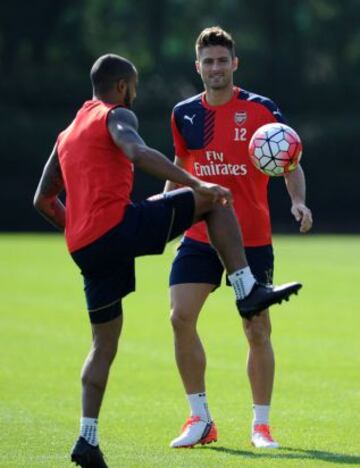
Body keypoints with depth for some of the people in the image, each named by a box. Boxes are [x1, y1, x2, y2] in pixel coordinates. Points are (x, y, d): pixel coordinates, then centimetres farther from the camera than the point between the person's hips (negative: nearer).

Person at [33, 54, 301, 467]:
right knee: (211, 200, 2)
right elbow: (138, 154, -20)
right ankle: (247, 290, -8)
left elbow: (43, 200, 28)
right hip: (118, 224, -8)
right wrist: (197, 185, -24)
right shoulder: (115, 116, 3)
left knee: (104, 345, 15)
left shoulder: (67, 135, 26)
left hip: (84, 247, 8)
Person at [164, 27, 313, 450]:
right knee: (181, 317, -9)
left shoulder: (261, 110, -5)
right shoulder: (184, 114, 6)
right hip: (199, 236, 3)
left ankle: (261, 425, 13)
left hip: (252, 239, -3)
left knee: (257, 330, -1)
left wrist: (298, 201, -19)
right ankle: (200, 420, 3)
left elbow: (290, 164, -2)